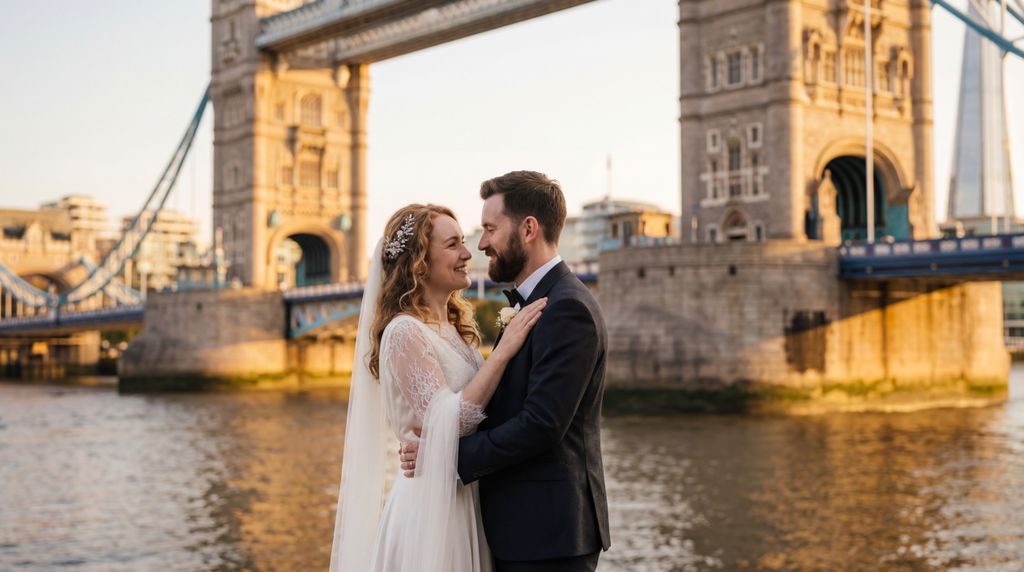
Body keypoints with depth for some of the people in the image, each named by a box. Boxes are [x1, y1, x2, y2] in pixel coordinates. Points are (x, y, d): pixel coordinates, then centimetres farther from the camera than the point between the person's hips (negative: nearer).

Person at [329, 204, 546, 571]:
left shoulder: (453, 328, 10)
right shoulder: (405, 331, -15)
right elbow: (445, 424, -24)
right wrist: (503, 351, -24)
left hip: (464, 501, 8)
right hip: (432, 503, -8)